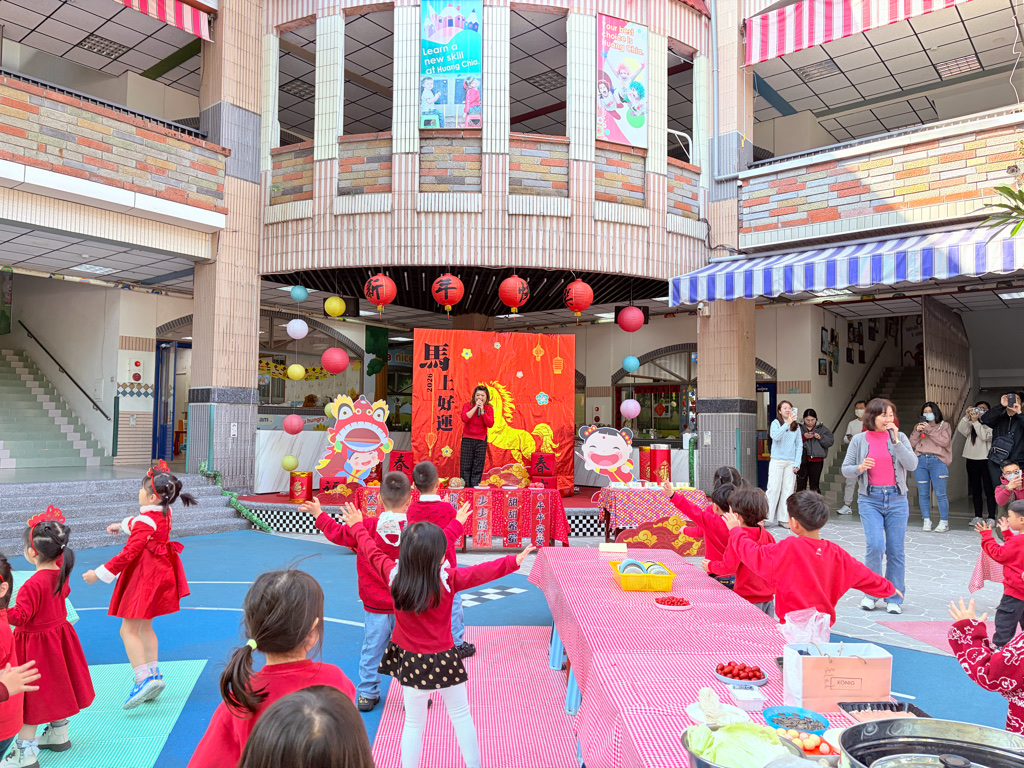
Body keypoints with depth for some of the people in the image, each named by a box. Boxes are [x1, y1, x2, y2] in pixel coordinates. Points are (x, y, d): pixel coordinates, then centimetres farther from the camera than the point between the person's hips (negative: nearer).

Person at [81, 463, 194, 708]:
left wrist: (99, 574, -17)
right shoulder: (163, 512, 5)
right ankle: (154, 674, 24)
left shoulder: (146, 522, -23)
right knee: (144, 627, 19)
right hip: (159, 574, 10)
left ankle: (143, 679, -11)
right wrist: (122, 525, 44)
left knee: (128, 630, -6)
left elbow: (128, 554, -24)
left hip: (146, 578, -10)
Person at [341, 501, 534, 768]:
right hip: (442, 660, -3)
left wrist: (358, 526, 14)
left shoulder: (394, 575, -13)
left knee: (414, 723, 17)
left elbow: (372, 552, 0)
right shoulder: (448, 580, -22)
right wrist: (513, 561, -18)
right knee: (461, 715, 17)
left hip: (409, 658, 3)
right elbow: (480, 573, -23)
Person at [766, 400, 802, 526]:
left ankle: (783, 519, 10)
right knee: (774, 489, -6)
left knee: (788, 490, 4)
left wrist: (797, 463, 1)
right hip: (777, 461, -4)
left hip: (790, 462, 4)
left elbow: (799, 445, 9)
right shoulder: (776, 423, 0)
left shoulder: (796, 426, 10)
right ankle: (766, 517, 0)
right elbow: (775, 436, -20)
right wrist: (787, 424, -25)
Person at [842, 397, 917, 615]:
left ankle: (894, 598, 16)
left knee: (896, 550, 3)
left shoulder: (900, 437, 5)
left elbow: (912, 465, -7)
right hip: (870, 498, -1)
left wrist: (896, 440, -13)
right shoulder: (859, 440, 3)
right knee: (876, 545, -14)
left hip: (896, 498, 2)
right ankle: (870, 593, 6)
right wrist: (860, 468, -15)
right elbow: (845, 469, 5)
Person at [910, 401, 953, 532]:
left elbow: (944, 441, -5)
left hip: (937, 461, -3)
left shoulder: (944, 425, 11)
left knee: (940, 494, -7)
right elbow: (912, 444, 12)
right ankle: (926, 521, 9)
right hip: (920, 461, 3)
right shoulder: (919, 426, 19)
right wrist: (917, 431, -2)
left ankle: (944, 522, 0)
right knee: (923, 493, 2)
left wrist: (930, 430, -8)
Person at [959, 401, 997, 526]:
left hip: (986, 460, -5)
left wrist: (975, 421, -17)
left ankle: (991, 517, 3)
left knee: (989, 490, -2)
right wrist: (967, 416, -14)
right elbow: (961, 429, -5)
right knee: (975, 490, 10)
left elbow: (985, 436, -16)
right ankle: (977, 517, 15)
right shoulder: (970, 424, 12)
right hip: (972, 460, 5)